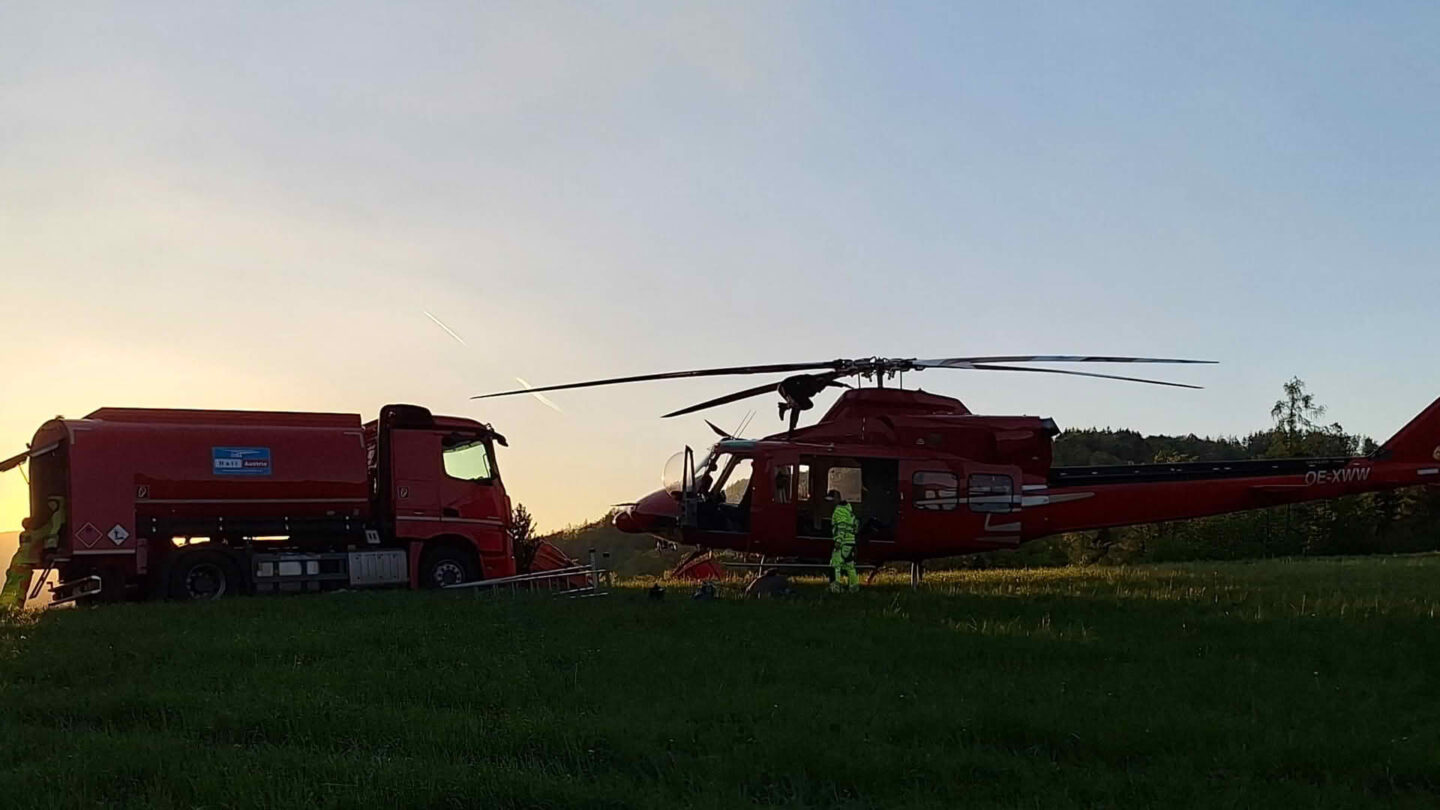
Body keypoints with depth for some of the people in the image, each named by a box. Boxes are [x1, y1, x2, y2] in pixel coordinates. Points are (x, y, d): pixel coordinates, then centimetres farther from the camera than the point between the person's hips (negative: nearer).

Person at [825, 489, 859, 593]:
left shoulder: (840, 510, -12)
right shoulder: (847, 508, 18)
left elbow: (841, 527, -22)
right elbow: (856, 523, 25)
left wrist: (838, 541, -27)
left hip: (843, 542, -10)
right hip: (851, 541, 10)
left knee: (836, 564, -12)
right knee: (849, 564, 18)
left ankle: (835, 587, -19)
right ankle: (854, 585, 23)